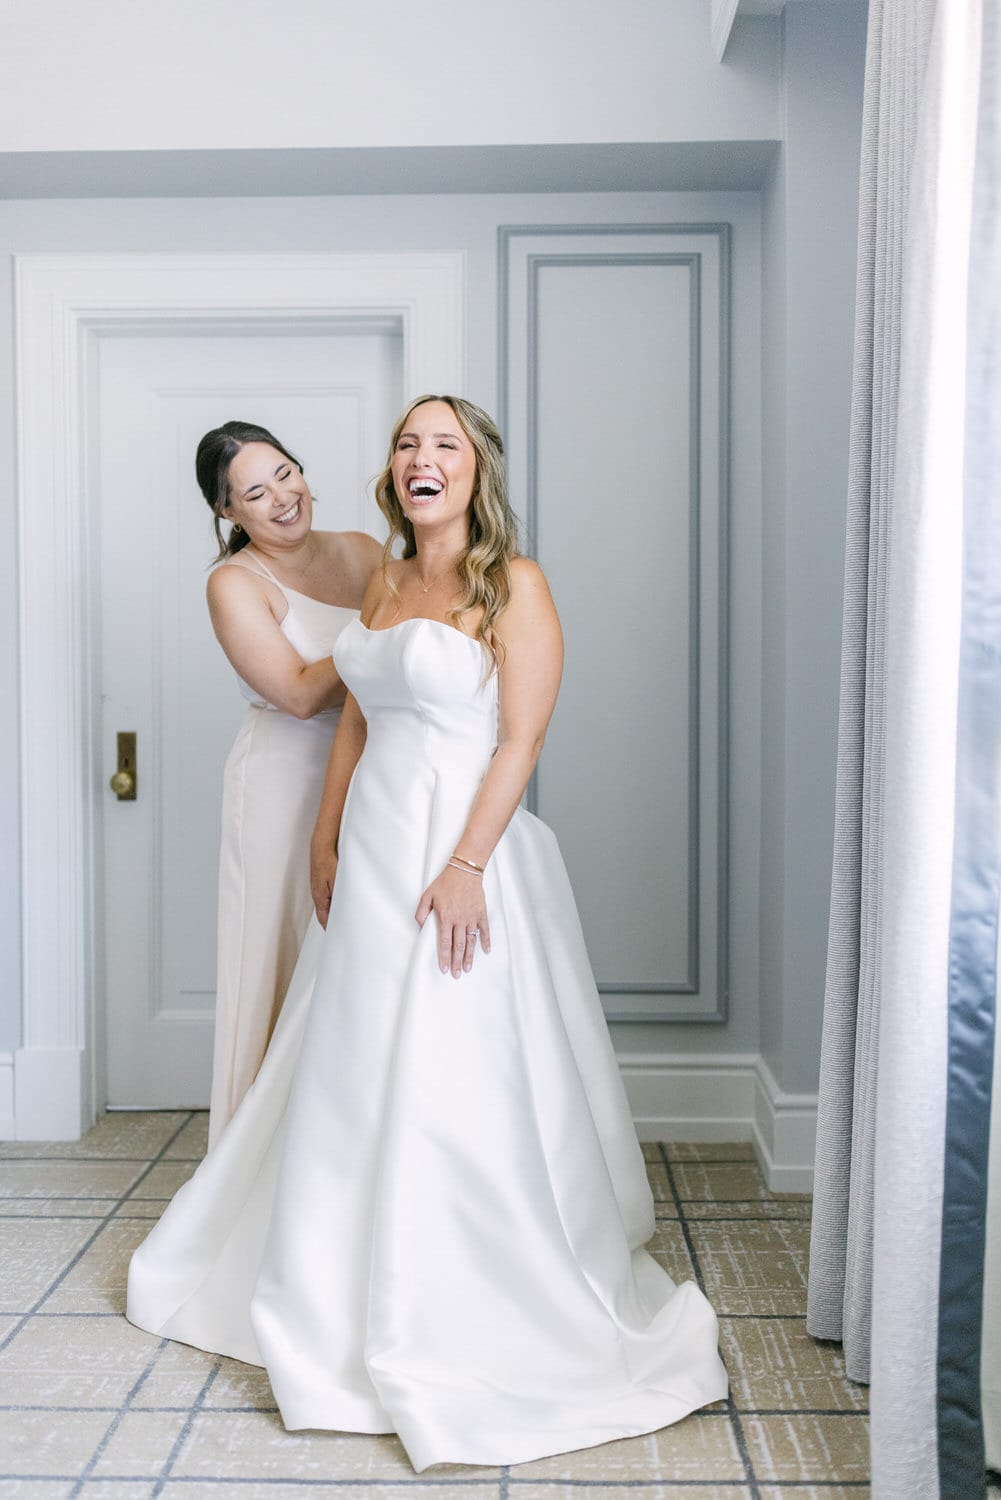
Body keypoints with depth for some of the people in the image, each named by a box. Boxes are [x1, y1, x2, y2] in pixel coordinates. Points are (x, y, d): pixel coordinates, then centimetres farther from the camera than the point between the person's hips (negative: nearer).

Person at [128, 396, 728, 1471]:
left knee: (454, 1080, -1)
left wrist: (466, 866, -21)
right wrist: (327, 839, 15)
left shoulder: (513, 585, -8)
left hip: (461, 844, -7)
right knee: (355, 1072, 17)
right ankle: (351, 1283, 38)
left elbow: (521, 739, -15)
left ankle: (468, 1314, 18)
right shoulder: (385, 583, 13)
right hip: (374, 846, 7)